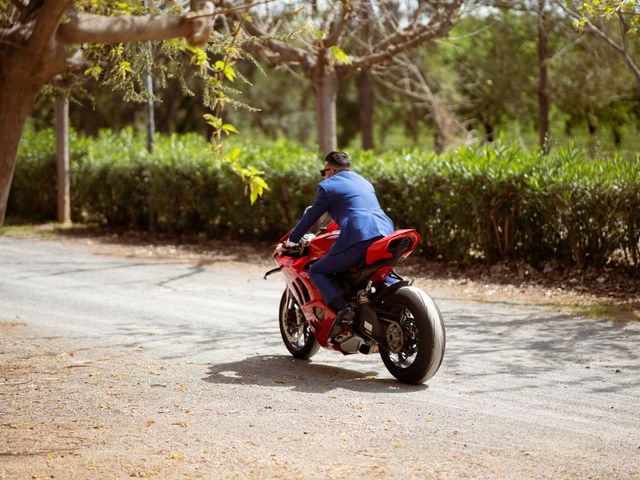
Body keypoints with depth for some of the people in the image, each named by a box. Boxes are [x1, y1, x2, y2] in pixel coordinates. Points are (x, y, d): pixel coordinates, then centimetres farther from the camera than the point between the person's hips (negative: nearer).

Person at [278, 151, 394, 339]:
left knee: (316, 271, 5)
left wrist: (291, 240, 26)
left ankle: (342, 309, -17)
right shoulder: (365, 183, 29)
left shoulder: (328, 187, 8)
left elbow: (310, 217, 13)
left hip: (358, 241, -7)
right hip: (385, 236, 7)